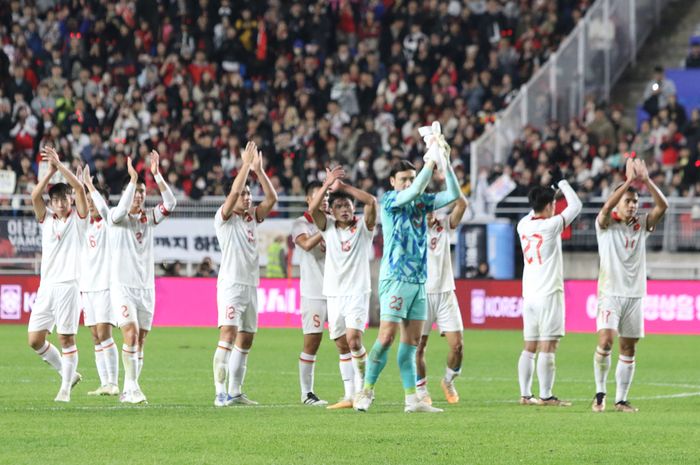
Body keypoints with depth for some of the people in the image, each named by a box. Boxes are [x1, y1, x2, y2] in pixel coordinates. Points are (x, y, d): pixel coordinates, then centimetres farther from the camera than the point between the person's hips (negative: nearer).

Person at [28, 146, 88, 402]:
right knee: (35, 339, 2)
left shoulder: (78, 218, 4)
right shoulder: (46, 218, 13)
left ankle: (66, 388, 2)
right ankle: (68, 373, 18)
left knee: (66, 338, -6)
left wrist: (59, 165, -10)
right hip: (47, 285, 5)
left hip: (69, 284, -5)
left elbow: (79, 188, -10)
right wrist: (50, 171, -8)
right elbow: (35, 195, -3)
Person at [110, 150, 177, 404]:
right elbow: (122, 210, -26)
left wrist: (157, 175, -17)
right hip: (122, 286, -5)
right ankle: (132, 386, -19)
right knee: (131, 332, -20)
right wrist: (132, 178, -29)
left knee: (140, 340, 5)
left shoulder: (149, 217, 8)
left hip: (146, 286, 5)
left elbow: (170, 203, -7)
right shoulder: (117, 217, -2)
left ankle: (129, 391, 11)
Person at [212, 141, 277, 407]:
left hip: (251, 285, 8)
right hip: (231, 284, -8)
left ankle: (235, 392, 14)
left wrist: (258, 170, 1)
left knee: (245, 340, 9)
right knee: (228, 335, -18)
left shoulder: (252, 218, 15)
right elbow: (234, 191, -19)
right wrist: (246, 165, -14)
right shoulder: (224, 218, -4)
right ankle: (220, 393, -23)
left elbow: (271, 198, 7)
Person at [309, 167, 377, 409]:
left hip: (357, 292, -4)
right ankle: (350, 395, 14)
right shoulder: (328, 227, 7)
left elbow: (372, 201, -16)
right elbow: (313, 208, -10)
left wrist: (343, 186, -14)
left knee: (353, 339, -19)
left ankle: (364, 387, -3)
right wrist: (327, 184, -20)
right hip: (333, 294, 4)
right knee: (342, 346, 5)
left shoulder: (363, 227, 0)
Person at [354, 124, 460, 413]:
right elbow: (414, 191, -22)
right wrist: (431, 162, -19)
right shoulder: (390, 201, -4)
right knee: (387, 336, -11)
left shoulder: (422, 202, 12)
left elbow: (453, 194, 4)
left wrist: (445, 162, -7)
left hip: (419, 280, 6)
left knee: (412, 341, 4)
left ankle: (412, 399, 3)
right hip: (395, 278, -6)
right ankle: (367, 391, -3)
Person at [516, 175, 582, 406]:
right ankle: (545, 396, -10)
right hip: (549, 294, -7)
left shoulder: (523, 225, 6)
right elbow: (576, 205, -2)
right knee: (548, 347, -7)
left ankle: (525, 394, 9)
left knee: (530, 347, 9)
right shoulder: (550, 226, -11)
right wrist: (562, 183, 11)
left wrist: (548, 192, 28)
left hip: (529, 295, 7)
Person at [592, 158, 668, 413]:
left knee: (628, 349, 4)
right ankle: (600, 392, -6)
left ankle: (621, 399, 10)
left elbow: (662, 205, -6)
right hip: (610, 294, -4)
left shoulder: (641, 225, 9)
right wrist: (629, 180, -28)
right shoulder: (606, 225, -1)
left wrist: (646, 180, -18)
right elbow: (607, 207, -23)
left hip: (634, 295, 4)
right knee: (605, 341, -19)